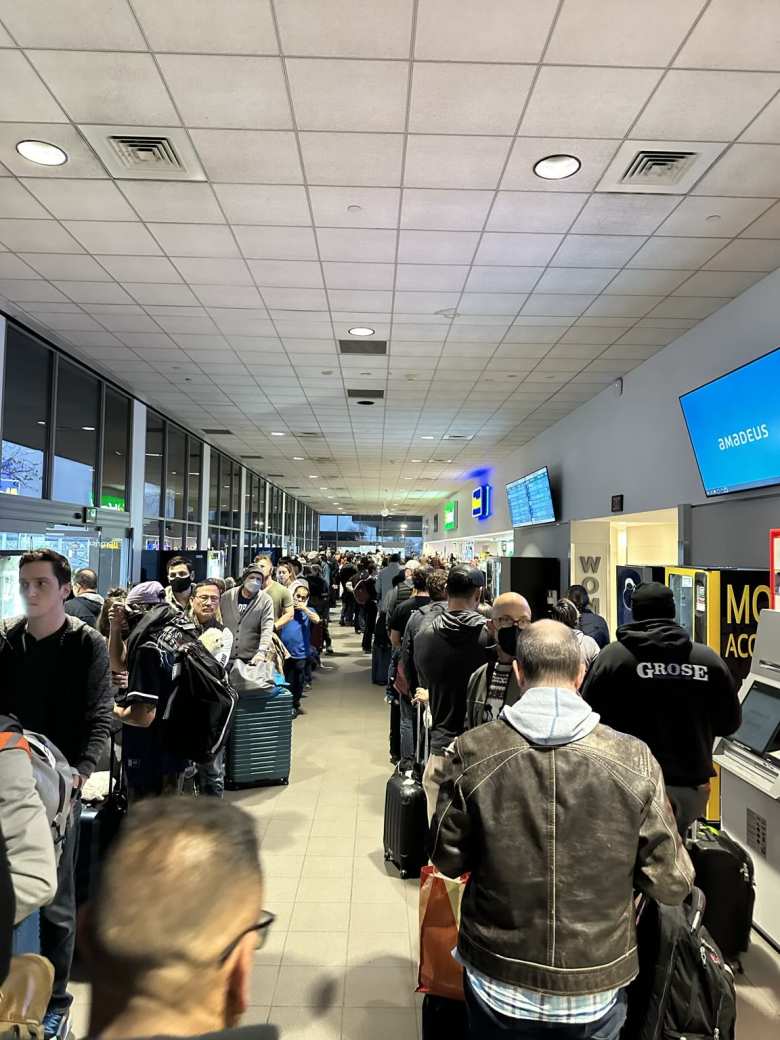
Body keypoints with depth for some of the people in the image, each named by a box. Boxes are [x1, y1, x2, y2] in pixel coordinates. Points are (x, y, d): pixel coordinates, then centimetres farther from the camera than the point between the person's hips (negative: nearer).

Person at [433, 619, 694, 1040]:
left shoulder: (473, 751, -18)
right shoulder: (634, 760, -17)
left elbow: (448, 860, -7)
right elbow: (672, 885, -9)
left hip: (497, 982, 0)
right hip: (596, 989, 0)